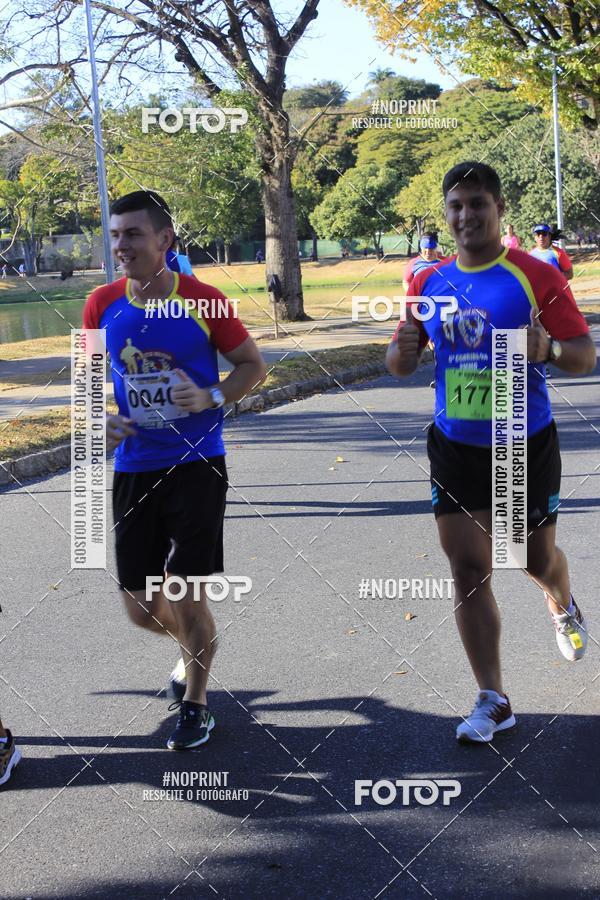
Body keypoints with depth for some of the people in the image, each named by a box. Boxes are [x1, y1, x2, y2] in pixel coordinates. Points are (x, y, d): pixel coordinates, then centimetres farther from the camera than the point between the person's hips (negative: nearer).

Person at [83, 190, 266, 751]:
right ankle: (192, 651, 42)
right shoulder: (102, 305, -1)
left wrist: (213, 397, -17)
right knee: (140, 607, 7)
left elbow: (253, 364, 1)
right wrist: (102, 418, -8)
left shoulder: (203, 301, -9)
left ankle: (195, 704, 20)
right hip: (134, 468, 4)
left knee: (185, 593, -4)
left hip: (197, 464, -3)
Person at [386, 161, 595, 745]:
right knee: (468, 571, -2)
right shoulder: (429, 282, 2)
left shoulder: (536, 276, -10)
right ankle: (492, 702, 8)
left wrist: (549, 349, -32)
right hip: (455, 448, 3)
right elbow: (400, 366, 10)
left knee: (537, 558, 14)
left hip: (526, 445, -2)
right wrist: (402, 349, -14)